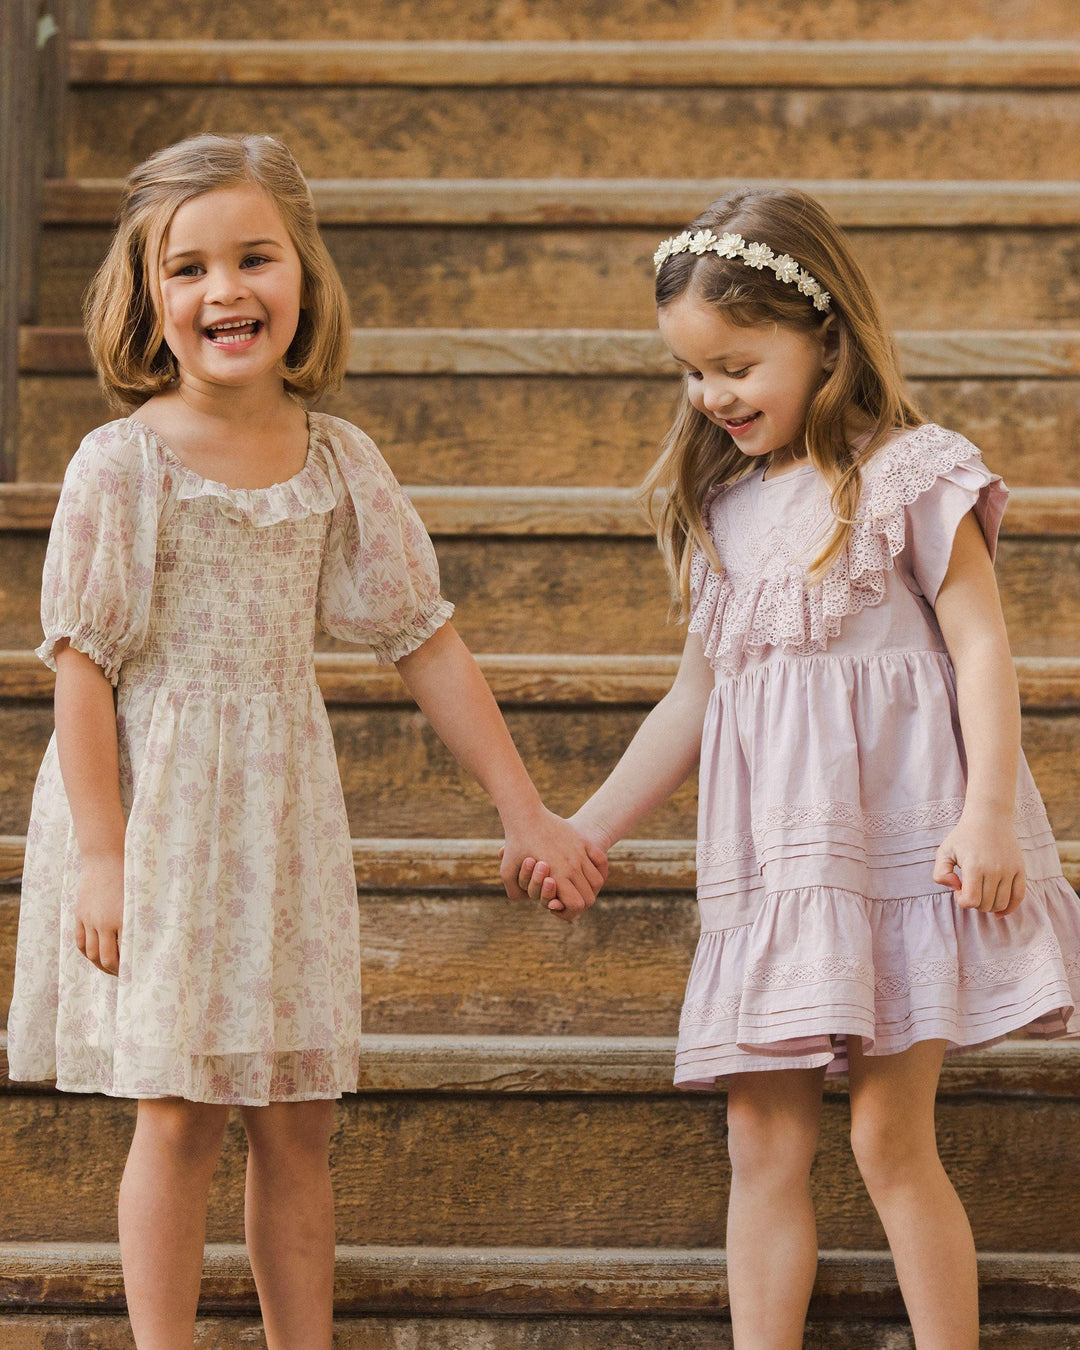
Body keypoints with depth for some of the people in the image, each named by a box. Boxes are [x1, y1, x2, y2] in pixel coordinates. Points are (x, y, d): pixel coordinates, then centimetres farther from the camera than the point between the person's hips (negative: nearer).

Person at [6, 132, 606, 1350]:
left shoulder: (339, 462, 2)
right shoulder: (121, 464, -10)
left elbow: (427, 645, 8)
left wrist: (526, 813, 9)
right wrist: (101, 853, -14)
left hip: (281, 814, 4)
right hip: (154, 811, -4)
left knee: (295, 1115, 7)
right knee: (179, 1112, -1)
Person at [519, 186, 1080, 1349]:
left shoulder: (908, 476, -3)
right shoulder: (715, 504, 15)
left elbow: (980, 646, -8)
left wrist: (987, 815, -19)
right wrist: (583, 830, 19)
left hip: (896, 836, -6)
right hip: (767, 859, 6)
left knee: (890, 1137, -6)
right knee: (764, 1142, 3)